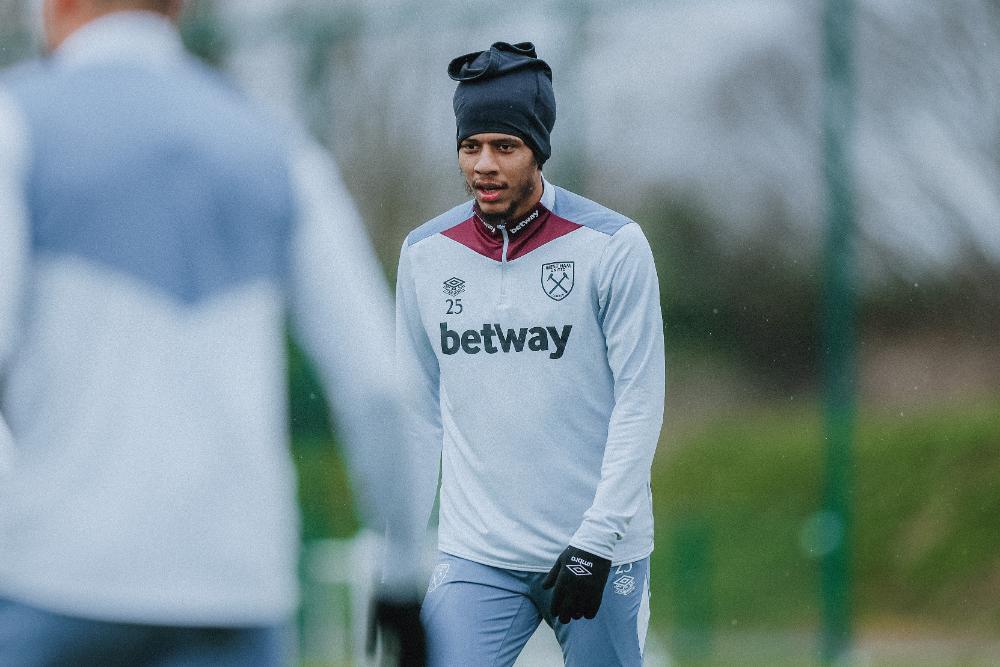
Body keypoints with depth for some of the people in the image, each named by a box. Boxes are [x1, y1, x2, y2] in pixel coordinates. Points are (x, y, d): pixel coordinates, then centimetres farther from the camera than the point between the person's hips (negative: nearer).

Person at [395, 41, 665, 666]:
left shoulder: (613, 246, -4)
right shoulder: (425, 255, 6)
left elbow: (639, 403, -6)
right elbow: (420, 414, 13)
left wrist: (597, 540, -12)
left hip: (600, 553, -2)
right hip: (476, 559, 2)